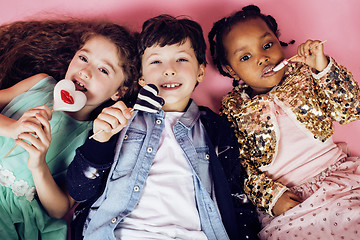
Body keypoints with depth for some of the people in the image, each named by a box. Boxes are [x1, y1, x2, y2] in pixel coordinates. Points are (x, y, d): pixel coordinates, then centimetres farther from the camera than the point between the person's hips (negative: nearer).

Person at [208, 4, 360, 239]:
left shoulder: (303, 75, 7)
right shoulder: (234, 111, 3)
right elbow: (239, 168, 2)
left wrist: (324, 69, -10)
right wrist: (270, 196, -10)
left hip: (341, 174, 2)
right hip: (291, 199, -2)